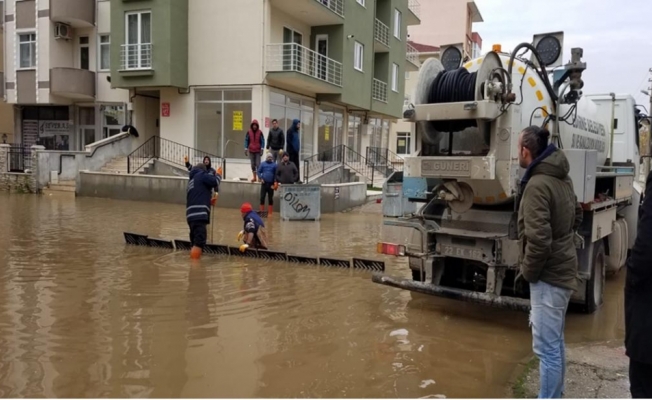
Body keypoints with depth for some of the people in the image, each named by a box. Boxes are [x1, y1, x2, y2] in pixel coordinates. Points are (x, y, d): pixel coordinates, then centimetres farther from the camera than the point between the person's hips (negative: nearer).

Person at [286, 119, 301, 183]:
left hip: (295, 150, 8)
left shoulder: (296, 131, 13)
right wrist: (293, 148, -15)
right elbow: (289, 141, -16)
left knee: (296, 165, 7)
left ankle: (297, 179, 10)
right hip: (291, 150, -8)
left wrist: (297, 148, 8)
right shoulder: (290, 130, -11)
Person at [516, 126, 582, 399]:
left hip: (548, 275, -10)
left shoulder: (537, 185, -22)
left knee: (547, 347, -3)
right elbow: (576, 216, 23)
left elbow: (538, 240, -27)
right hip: (563, 269, 10)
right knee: (555, 342, 21)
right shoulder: (562, 179, 8)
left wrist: (528, 271, -13)